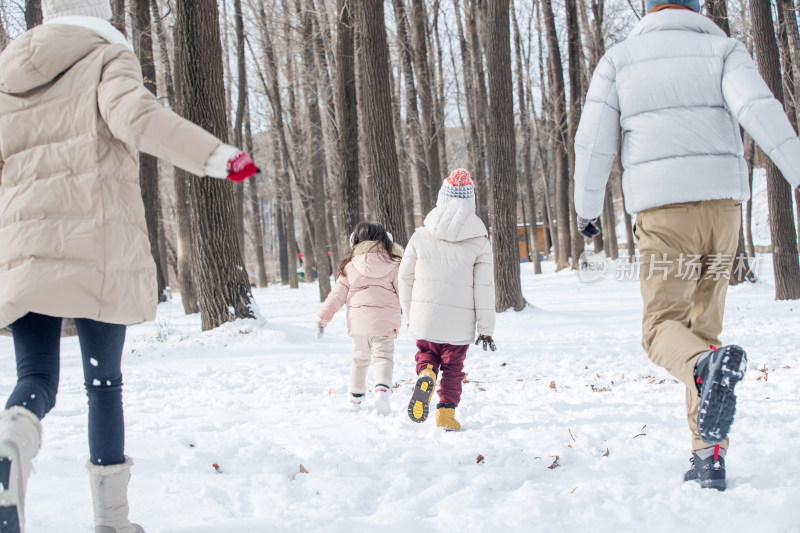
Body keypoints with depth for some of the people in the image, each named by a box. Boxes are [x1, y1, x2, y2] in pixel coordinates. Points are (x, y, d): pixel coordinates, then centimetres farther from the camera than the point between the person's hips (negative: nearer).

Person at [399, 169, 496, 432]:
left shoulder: (422, 235, -1)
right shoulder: (479, 241, -5)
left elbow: (405, 277, 5)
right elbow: (484, 287, -5)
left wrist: (409, 314, 19)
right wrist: (486, 329, 2)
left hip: (425, 314, 1)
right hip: (460, 321, -1)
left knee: (426, 354, 22)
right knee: (453, 366, 16)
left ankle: (426, 375, -9)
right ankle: (446, 412, 9)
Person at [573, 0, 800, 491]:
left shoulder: (619, 60, 11)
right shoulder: (722, 48, 8)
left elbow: (593, 140, 6)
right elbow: (758, 107, -10)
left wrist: (587, 209, 18)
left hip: (661, 208, -2)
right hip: (722, 200, 2)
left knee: (663, 324, 2)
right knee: (704, 325, 13)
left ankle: (708, 365, -35)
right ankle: (710, 456, 6)